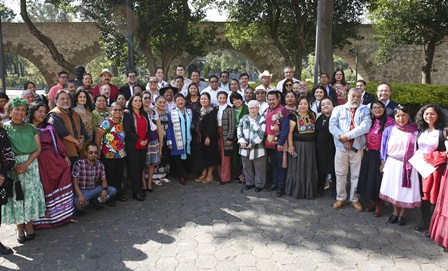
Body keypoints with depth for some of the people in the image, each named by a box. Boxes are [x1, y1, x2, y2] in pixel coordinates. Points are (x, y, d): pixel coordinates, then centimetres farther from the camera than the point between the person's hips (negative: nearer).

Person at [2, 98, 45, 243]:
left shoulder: (31, 128, 6)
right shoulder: (4, 128, 2)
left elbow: (38, 149, 1)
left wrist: (25, 164, -12)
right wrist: (14, 165, -17)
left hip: (30, 166, 1)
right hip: (11, 167, -1)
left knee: (30, 194, 3)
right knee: (15, 196, 2)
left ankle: (29, 224, 16)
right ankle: (20, 227, 12)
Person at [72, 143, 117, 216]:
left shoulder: (100, 164, 1)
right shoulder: (78, 164, -14)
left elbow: (103, 179, 3)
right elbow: (75, 182, -16)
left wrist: (104, 189, -20)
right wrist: (80, 196, -30)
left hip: (94, 189, 5)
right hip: (81, 190, -4)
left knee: (113, 190, -16)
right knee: (79, 203, -37)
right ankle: (80, 208, 3)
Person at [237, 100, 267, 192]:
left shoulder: (262, 120, -4)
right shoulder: (244, 118, 10)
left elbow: (261, 134, -13)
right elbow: (239, 130, 7)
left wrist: (252, 143, -16)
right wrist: (242, 141, -7)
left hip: (257, 148, -4)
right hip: (245, 147, 5)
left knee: (259, 167, 4)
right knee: (247, 167, 15)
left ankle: (259, 184, 17)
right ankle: (249, 182, 30)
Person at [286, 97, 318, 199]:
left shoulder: (313, 115, 7)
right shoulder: (295, 116, -6)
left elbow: (316, 128, 16)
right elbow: (290, 131, -10)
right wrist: (290, 145, -16)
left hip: (310, 146, 4)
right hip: (298, 145, -4)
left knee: (309, 169, 10)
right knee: (297, 169, 4)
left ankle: (309, 191, 23)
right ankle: (297, 191, 17)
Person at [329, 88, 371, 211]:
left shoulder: (365, 110, 6)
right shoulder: (338, 109, 8)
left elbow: (365, 126, -11)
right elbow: (332, 125, -4)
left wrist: (347, 135, -17)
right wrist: (342, 139, -16)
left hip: (357, 147, 0)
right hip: (341, 146, 0)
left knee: (356, 175, 9)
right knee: (340, 174, 8)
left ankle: (355, 199, 23)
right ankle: (340, 198, 22)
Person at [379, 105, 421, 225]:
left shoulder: (415, 131, -4)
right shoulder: (389, 130, 0)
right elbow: (384, 148, 5)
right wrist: (383, 163, 4)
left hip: (408, 165, -1)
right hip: (392, 164, 1)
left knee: (406, 189, 7)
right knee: (393, 188, 11)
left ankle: (403, 213, 29)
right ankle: (395, 212, 31)